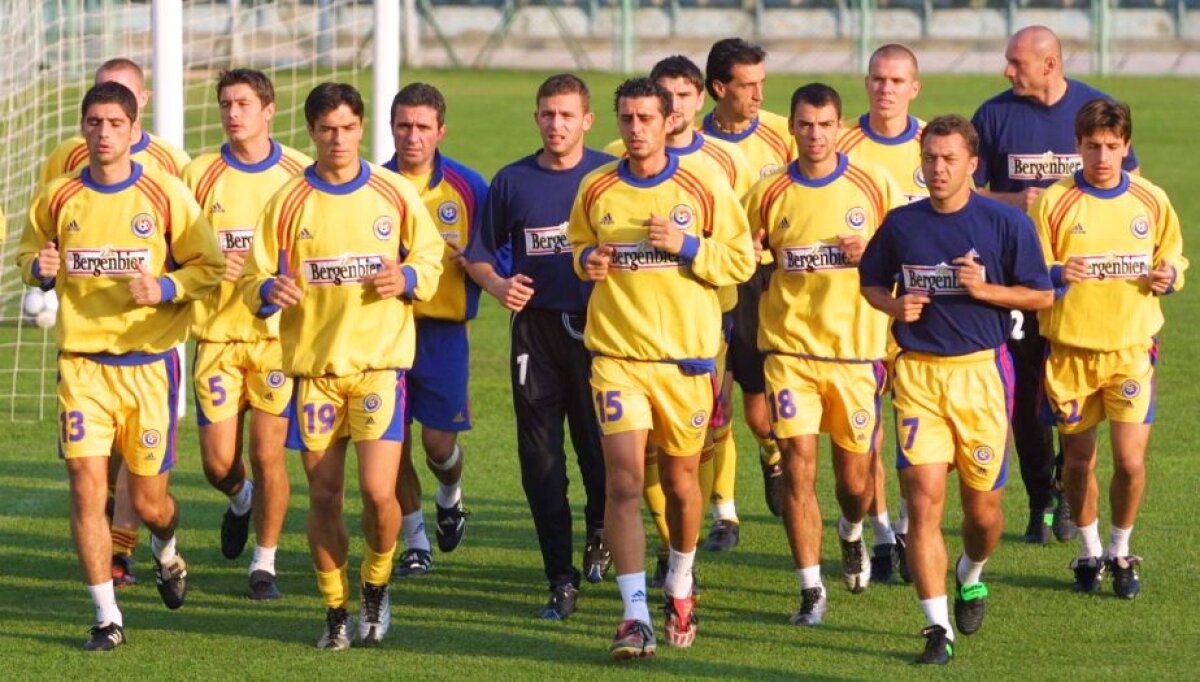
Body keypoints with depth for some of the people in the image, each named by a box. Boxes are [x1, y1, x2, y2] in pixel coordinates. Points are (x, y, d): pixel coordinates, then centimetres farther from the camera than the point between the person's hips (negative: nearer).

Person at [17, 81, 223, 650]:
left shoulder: (166, 195, -5)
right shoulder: (57, 197, 1)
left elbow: (209, 267, 0)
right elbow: (27, 253, 15)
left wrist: (164, 288, -18)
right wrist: (39, 268, -8)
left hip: (150, 362, -1)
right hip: (81, 362, 1)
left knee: (149, 501, 6)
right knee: (87, 489, -9)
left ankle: (166, 550, 43)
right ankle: (107, 617, 1)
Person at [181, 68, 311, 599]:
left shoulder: (299, 174, 1)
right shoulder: (200, 174, 2)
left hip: (279, 333, -1)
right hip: (217, 333, 1)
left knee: (268, 454, -4)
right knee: (218, 463, 1)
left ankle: (265, 562, 12)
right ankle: (241, 500, 37)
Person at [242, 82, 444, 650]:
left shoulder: (395, 194, 1)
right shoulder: (287, 203, 0)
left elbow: (430, 254, 12)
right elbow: (255, 279, 3)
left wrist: (409, 278, -10)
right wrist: (270, 291, -20)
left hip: (379, 361, -1)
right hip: (313, 364, 1)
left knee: (379, 492, -12)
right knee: (323, 495, 3)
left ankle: (376, 587, 15)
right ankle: (336, 613, 18)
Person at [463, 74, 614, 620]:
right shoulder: (511, 181, 6)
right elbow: (479, 254, 14)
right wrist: (498, 285, -6)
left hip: (597, 326, -2)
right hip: (536, 325, 2)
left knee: (600, 447, 2)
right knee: (540, 457, -3)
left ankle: (600, 533, 35)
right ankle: (561, 578, 1)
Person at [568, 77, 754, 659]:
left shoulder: (703, 186, -2)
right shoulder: (595, 190, 3)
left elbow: (741, 259, 0)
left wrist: (685, 246, -15)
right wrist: (588, 261, -2)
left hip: (686, 355, 0)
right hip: (616, 354, 0)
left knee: (681, 480, 12)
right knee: (624, 482, -13)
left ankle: (680, 586, 39)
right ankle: (635, 616, -15)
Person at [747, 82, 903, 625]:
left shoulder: (875, 185, 0)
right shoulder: (768, 193, 2)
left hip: (857, 348, 0)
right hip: (790, 346, 0)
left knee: (854, 474, 7)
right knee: (798, 464, -10)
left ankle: (852, 532, 43)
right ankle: (811, 590, -1)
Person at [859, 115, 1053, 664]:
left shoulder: (1007, 224, -2)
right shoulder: (901, 223, 5)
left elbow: (1042, 295, 2)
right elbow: (870, 281, 19)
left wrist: (983, 288, -13)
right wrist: (894, 306, -3)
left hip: (981, 371, -1)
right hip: (917, 373, 1)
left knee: (982, 508, 7)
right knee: (923, 500, -10)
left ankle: (971, 577, 41)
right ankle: (937, 627, -8)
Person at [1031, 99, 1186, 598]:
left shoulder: (1152, 202, 2)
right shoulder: (1054, 203, -5)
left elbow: (1172, 260, 15)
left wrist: (1168, 277, -8)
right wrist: (1058, 275, -24)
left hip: (1132, 348, 1)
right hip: (1070, 349, -1)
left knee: (1130, 462, -8)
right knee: (1077, 460, 7)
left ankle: (1121, 553, 14)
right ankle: (1089, 554, 27)